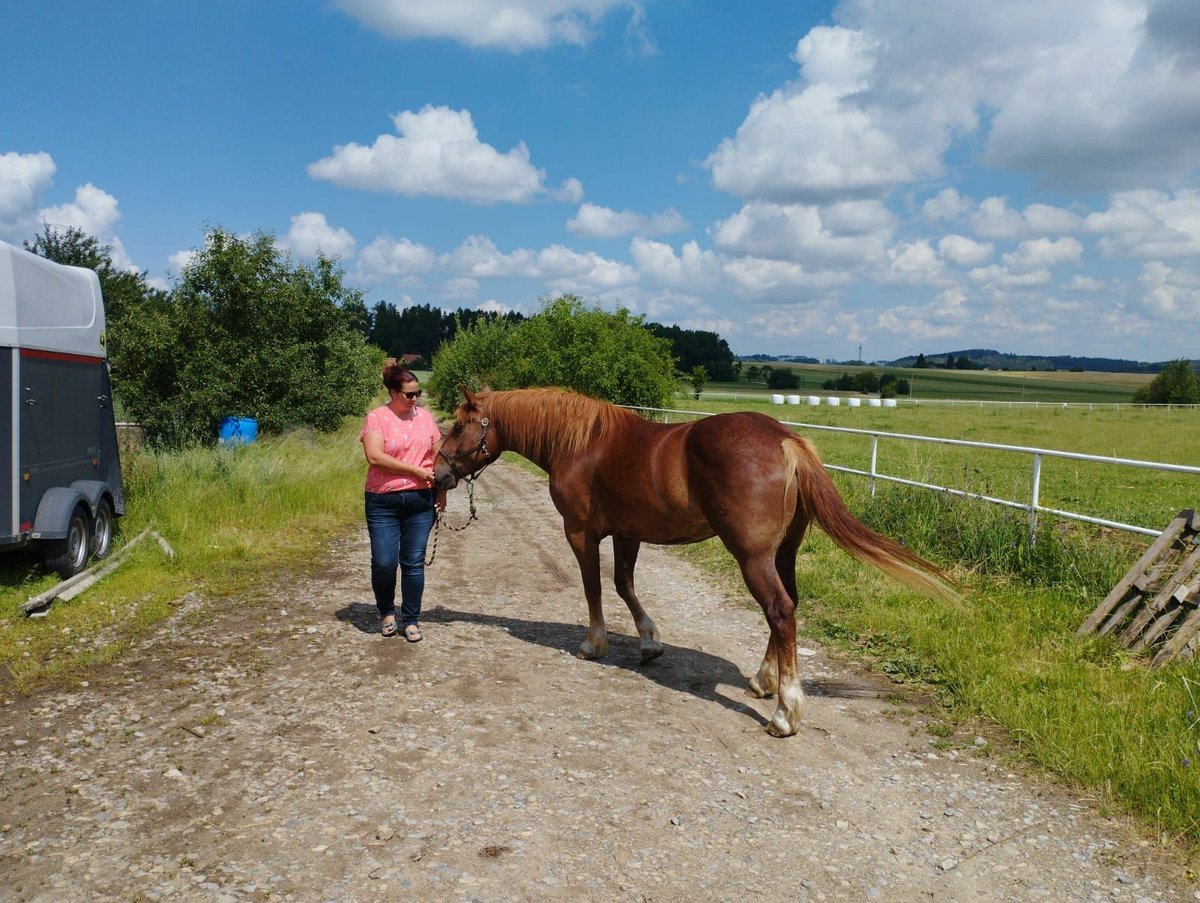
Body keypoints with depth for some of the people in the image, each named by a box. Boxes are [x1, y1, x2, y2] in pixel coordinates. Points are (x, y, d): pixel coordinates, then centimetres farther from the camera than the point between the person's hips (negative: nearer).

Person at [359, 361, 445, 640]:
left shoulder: (425, 416, 8)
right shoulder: (376, 418, -4)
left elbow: (438, 455, 14)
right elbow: (375, 457, -17)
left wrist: (441, 490, 7)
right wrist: (416, 471, -16)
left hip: (420, 501, 3)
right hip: (384, 502, -2)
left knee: (414, 563, 5)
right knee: (384, 563, -1)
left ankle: (411, 620, 17)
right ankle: (386, 612, 25)